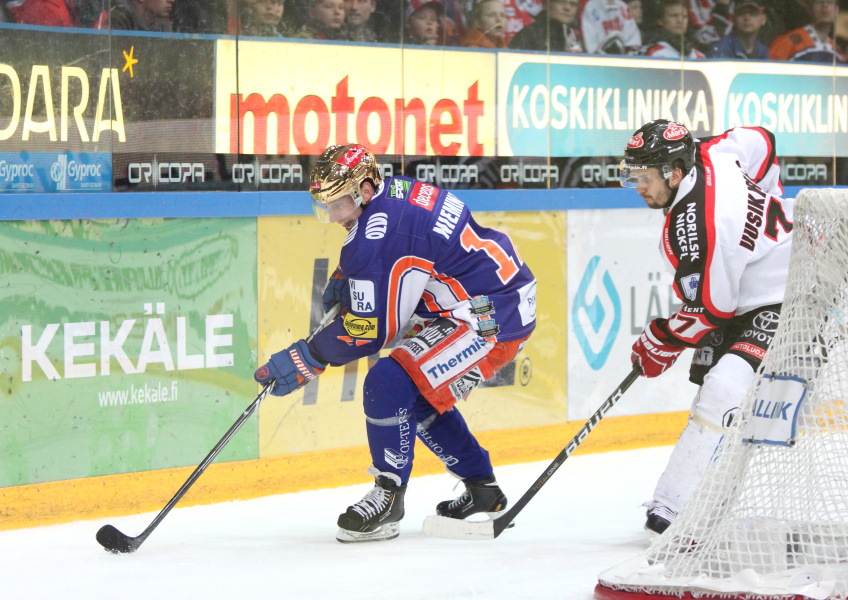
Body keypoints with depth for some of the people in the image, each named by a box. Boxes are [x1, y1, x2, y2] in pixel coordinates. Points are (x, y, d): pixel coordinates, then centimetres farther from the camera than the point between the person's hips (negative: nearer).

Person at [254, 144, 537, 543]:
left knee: (390, 384, -17)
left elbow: (369, 330, -19)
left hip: (494, 315, -11)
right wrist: (344, 279, 11)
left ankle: (388, 497, -6)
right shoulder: (393, 192, 5)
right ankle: (482, 490, 29)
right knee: (421, 396, 21)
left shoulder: (380, 232, -23)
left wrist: (304, 360, -12)